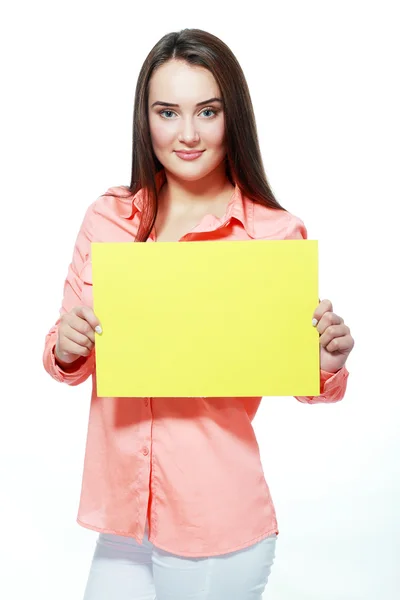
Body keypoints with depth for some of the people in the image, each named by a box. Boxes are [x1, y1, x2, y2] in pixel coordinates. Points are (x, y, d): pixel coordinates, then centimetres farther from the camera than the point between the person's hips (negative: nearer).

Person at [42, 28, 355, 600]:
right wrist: (66, 349, -14)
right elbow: (68, 360, 7)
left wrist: (327, 364, -22)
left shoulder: (276, 234, -12)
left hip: (217, 527, -3)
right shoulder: (108, 219, -1)